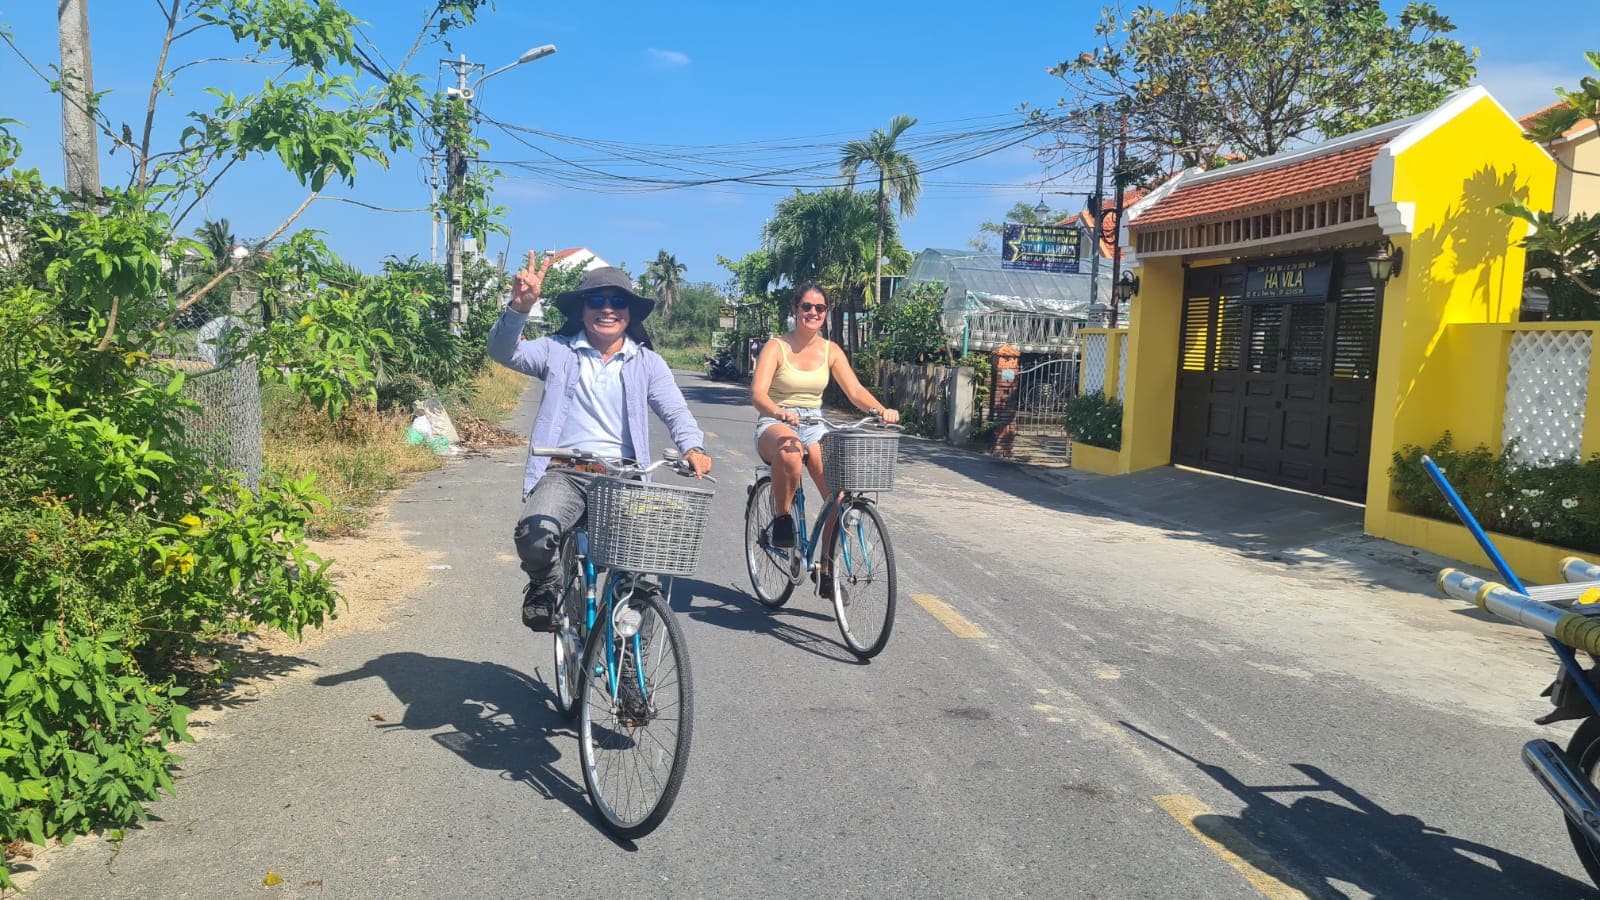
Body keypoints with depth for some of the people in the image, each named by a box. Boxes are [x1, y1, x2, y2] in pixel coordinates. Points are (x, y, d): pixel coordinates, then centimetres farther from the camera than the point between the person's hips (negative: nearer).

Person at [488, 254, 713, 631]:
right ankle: (545, 586, 7)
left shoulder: (647, 362, 12)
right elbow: (503, 352, -4)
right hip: (564, 473, -1)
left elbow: (676, 412, 3)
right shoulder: (558, 351, 9)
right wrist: (520, 308, -23)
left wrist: (693, 447, -19)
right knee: (535, 534, -30)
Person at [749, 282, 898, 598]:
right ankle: (782, 519, -16)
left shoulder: (830, 350, 7)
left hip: (813, 428, 4)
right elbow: (758, 394, -19)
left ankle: (826, 571, 3)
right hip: (775, 426, -4)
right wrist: (779, 412, -40)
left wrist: (880, 410, -23)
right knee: (790, 451, -42)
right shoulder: (776, 347, -6)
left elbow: (855, 390, -2)